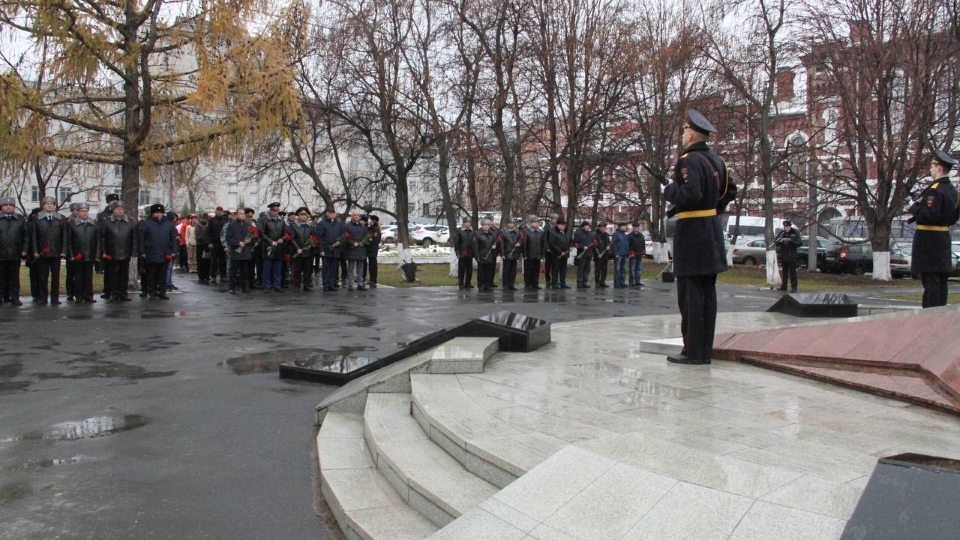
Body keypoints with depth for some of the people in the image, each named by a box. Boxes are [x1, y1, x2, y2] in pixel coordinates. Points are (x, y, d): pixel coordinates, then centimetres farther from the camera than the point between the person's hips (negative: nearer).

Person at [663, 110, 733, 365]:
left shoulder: (689, 161, -14)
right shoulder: (716, 160, 13)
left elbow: (690, 195, -27)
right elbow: (728, 191, 24)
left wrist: (669, 190, -11)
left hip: (692, 233, -9)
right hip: (712, 231, 9)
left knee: (690, 294, -5)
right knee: (707, 293, 10)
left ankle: (693, 351, -1)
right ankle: (705, 350, 16)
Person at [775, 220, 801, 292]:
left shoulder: (795, 233, -1)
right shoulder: (781, 233, 6)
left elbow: (799, 244, -6)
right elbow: (775, 242, 5)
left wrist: (791, 241, -21)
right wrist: (780, 241, -17)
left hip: (792, 256, -3)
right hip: (783, 256, 3)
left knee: (792, 272, -4)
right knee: (784, 272, 9)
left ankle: (794, 287, -1)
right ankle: (783, 286, 16)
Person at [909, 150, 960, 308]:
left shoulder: (934, 190, -17)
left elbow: (929, 216, -25)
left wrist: (914, 208, -11)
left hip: (928, 240, -9)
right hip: (944, 238, 9)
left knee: (930, 279, -7)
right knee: (941, 280, 13)